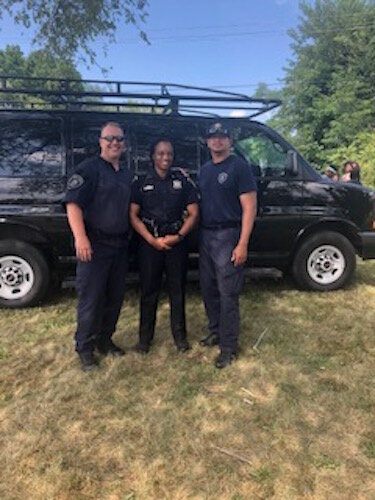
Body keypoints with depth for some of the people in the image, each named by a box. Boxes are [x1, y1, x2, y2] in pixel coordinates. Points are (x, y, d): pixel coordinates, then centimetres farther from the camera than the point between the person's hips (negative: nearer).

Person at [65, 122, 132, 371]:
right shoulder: (89, 168, -6)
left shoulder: (126, 174, 16)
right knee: (91, 299, 0)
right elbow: (73, 203, -15)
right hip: (95, 246, -7)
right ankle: (85, 348, 14)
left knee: (115, 298, 13)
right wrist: (80, 238, -25)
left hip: (120, 245, 7)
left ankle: (104, 340, 29)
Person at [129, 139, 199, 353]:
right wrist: (152, 240, -11)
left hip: (177, 242, 1)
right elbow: (133, 215, -1)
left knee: (178, 289, 7)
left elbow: (193, 213, 3)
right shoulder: (141, 182, 3)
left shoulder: (183, 180, 4)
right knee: (149, 290, 5)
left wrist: (178, 236, -10)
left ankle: (180, 335, 20)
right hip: (150, 243, 0)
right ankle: (145, 336, 17)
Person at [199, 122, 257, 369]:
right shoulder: (205, 170, 16)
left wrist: (242, 244, -17)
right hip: (206, 235, 7)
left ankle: (229, 346, 7)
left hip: (228, 236, -7)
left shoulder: (239, 166, -6)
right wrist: (199, 234, 7)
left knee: (227, 293, -4)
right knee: (208, 288, 14)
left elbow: (249, 207, -11)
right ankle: (216, 331, 31)